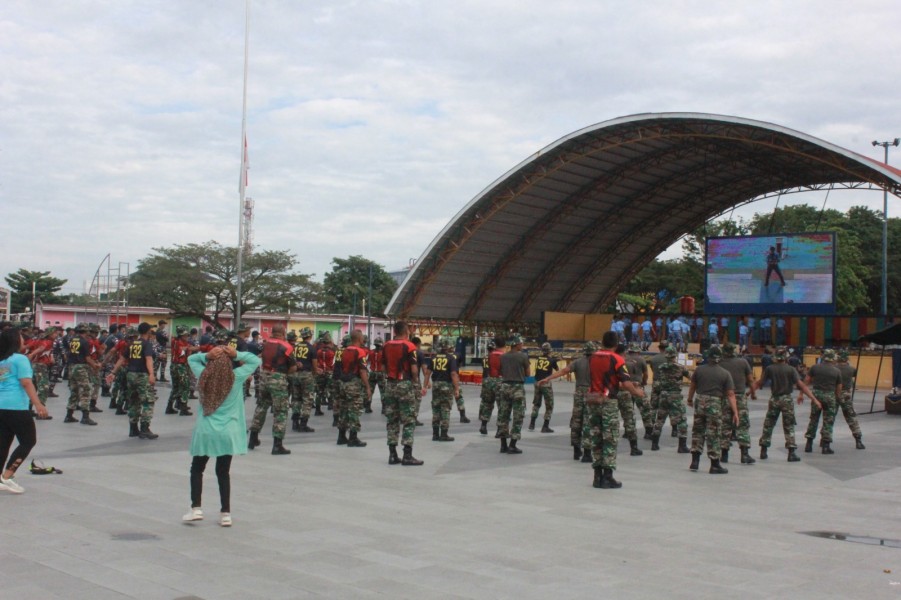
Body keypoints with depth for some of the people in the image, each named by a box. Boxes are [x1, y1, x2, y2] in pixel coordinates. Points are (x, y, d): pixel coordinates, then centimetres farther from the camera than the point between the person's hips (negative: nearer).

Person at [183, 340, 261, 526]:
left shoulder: (203, 375, -3)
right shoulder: (237, 377, -7)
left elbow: (191, 359, 15)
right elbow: (256, 360, 4)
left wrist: (207, 355, -1)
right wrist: (236, 355, -4)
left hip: (204, 432, 0)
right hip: (227, 433, 0)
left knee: (197, 469, 16)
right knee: (223, 473, 11)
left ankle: (196, 508, 9)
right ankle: (225, 513, 10)